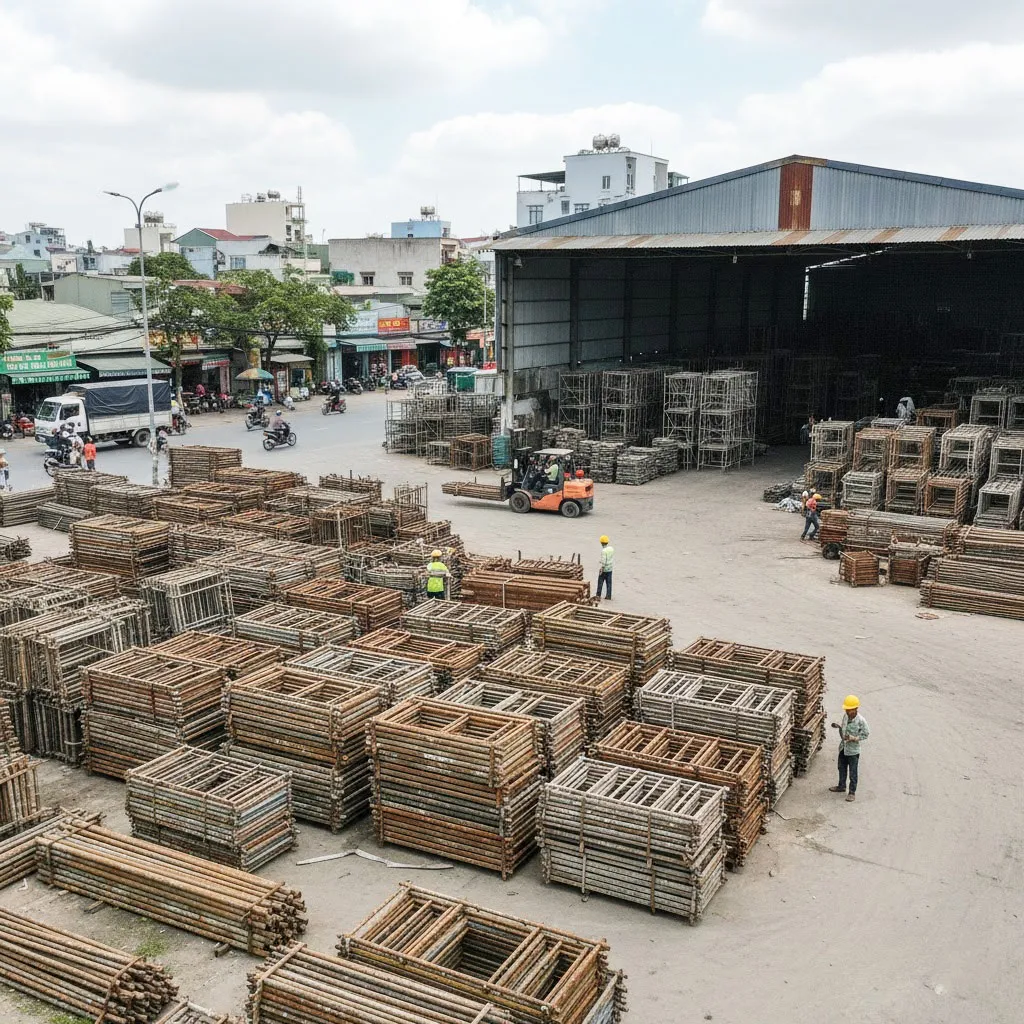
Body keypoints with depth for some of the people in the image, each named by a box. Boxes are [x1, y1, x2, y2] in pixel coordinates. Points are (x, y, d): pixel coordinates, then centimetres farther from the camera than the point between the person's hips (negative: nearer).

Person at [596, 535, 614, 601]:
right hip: (610, 569, 6)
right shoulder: (612, 549, 2)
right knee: (609, 583, 11)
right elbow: (613, 558, 10)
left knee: (600, 582, 6)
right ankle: (608, 596, 14)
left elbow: (603, 562, -22)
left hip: (604, 569, -6)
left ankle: (598, 596, 9)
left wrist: (602, 570, -18)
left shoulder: (604, 550, -20)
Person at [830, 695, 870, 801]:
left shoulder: (860, 721, -23)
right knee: (842, 768, 23)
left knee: (853, 773, 6)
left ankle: (852, 792, 20)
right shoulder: (845, 716, -4)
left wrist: (854, 738, -26)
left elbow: (866, 734, -15)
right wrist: (838, 726, -7)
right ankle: (841, 786, 41)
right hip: (843, 747, 7)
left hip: (853, 750, -7)